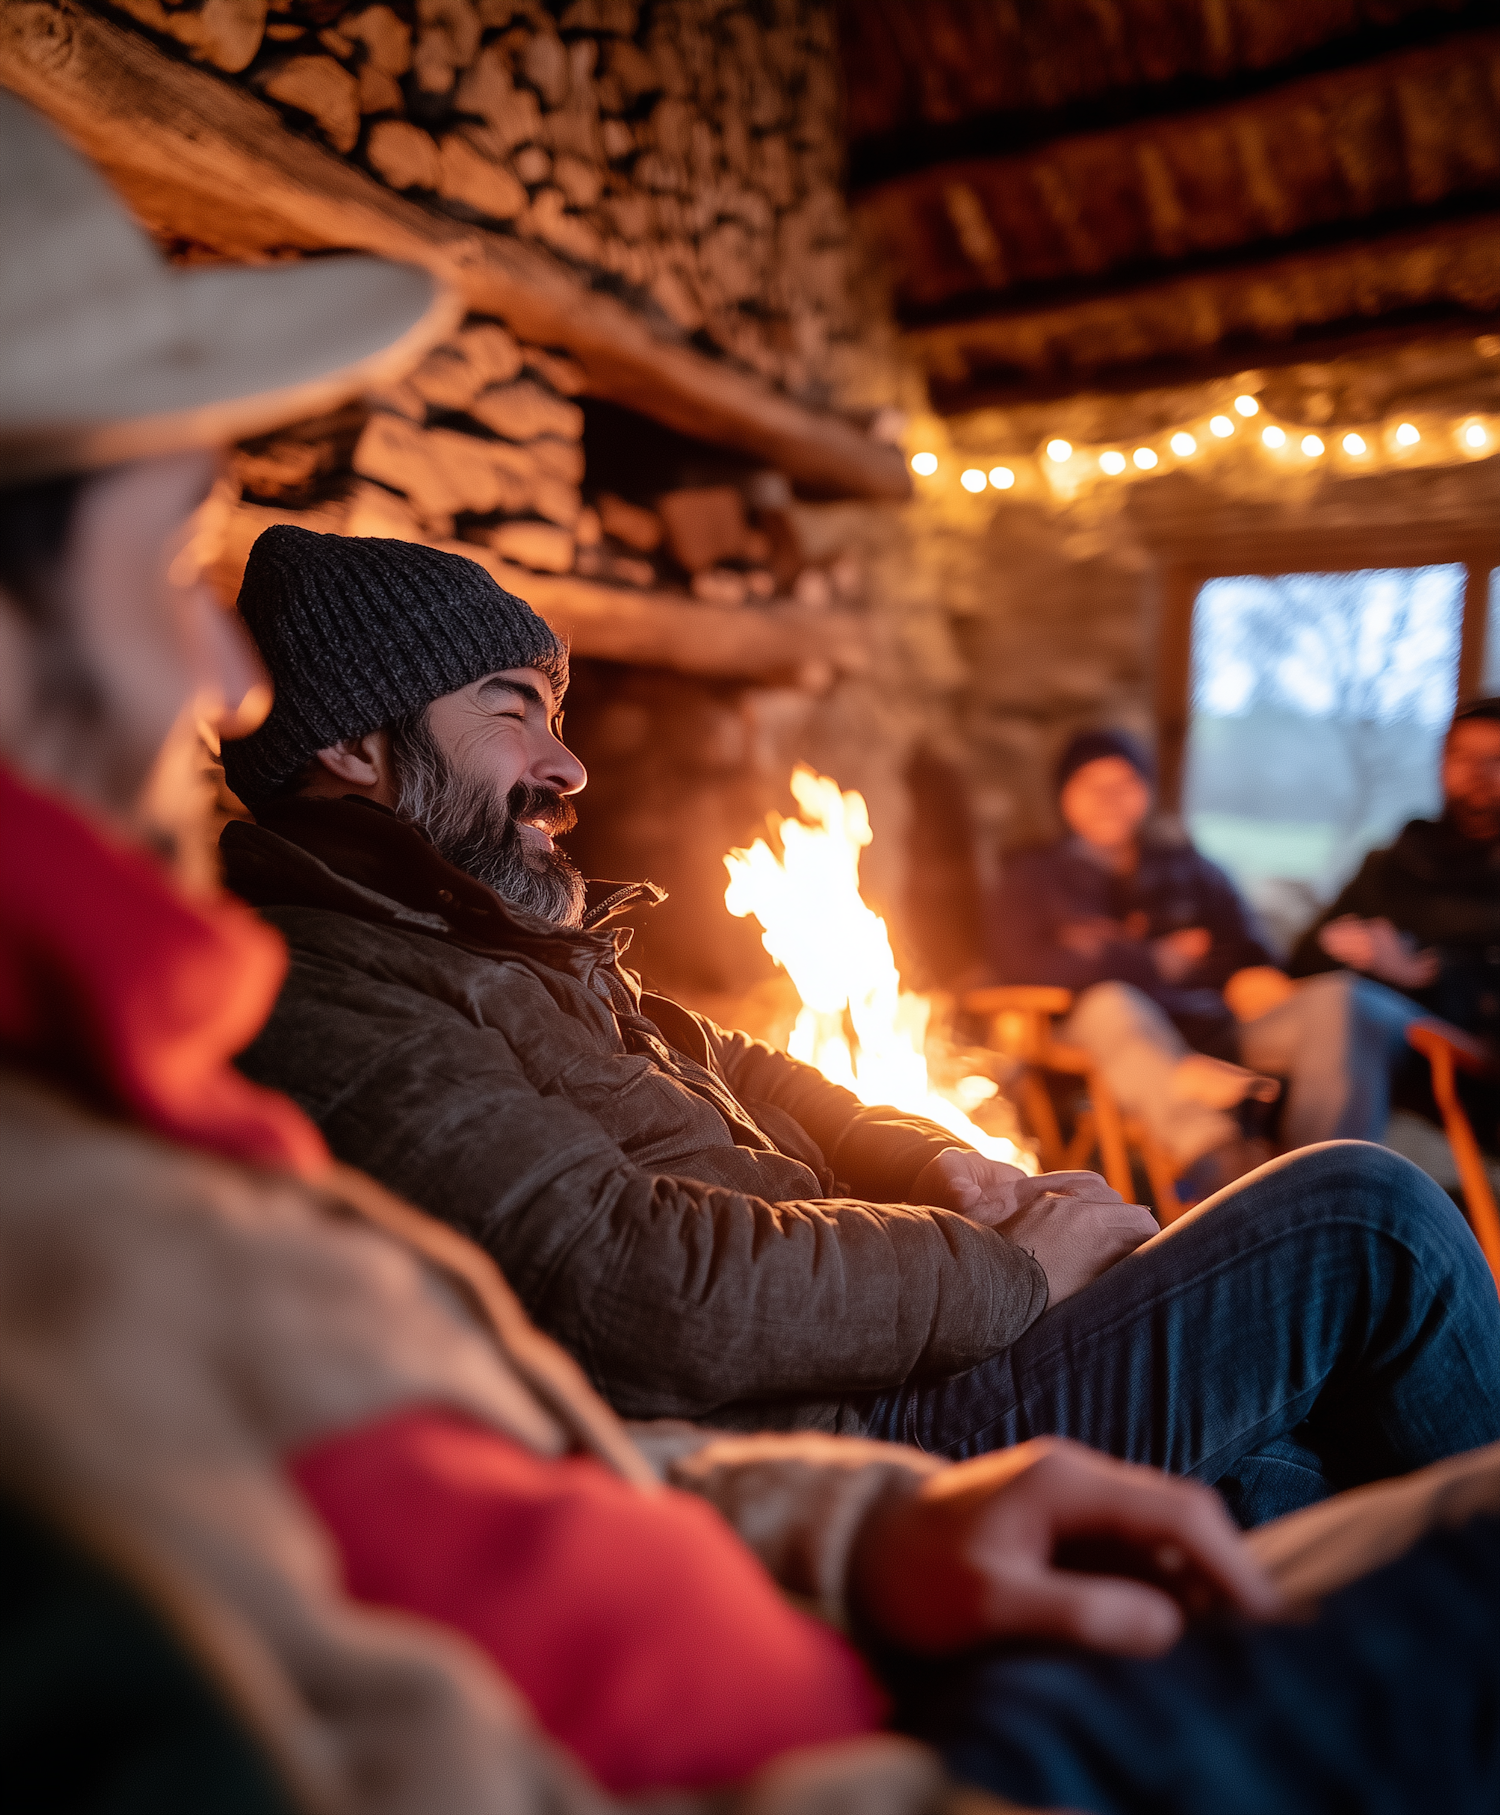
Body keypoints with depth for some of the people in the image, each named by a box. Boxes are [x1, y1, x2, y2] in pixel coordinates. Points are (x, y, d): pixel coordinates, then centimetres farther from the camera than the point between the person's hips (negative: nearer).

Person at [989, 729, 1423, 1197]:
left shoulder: (1190, 867, 26)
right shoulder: (1036, 873, 20)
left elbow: (1241, 962, 13)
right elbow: (1018, 962, 2)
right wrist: (1157, 962, 3)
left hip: (1213, 1034, 3)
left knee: (1339, 1001, -21)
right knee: (1111, 1003, -37)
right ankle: (1223, 1164, -60)